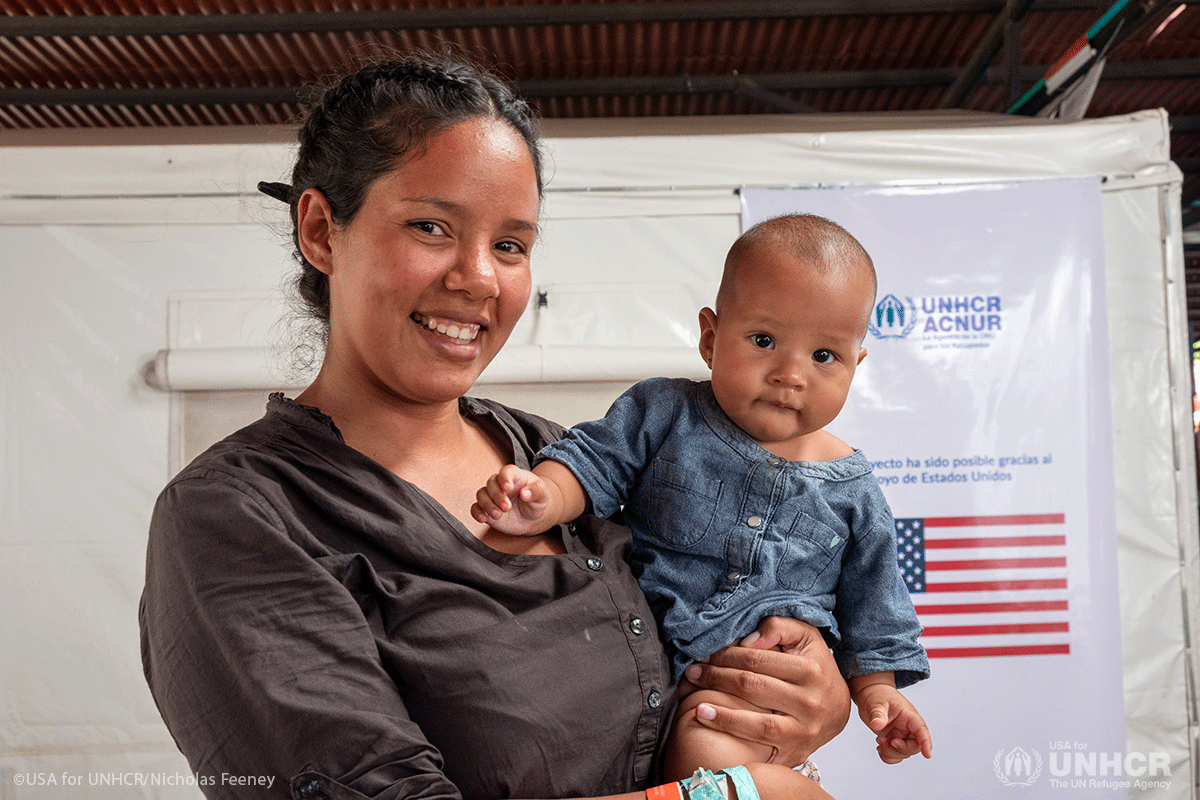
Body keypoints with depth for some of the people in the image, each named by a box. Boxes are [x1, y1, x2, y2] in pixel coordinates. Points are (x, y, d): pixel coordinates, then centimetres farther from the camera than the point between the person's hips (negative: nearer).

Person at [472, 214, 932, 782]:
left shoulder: (850, 489, 3)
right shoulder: (666, 415, -2)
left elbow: (870, 597, 12)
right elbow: (594, 460, -7)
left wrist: (875, 688, 7)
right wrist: (545, 501, -28)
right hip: (645, 647, 3)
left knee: (707, 746, -29)